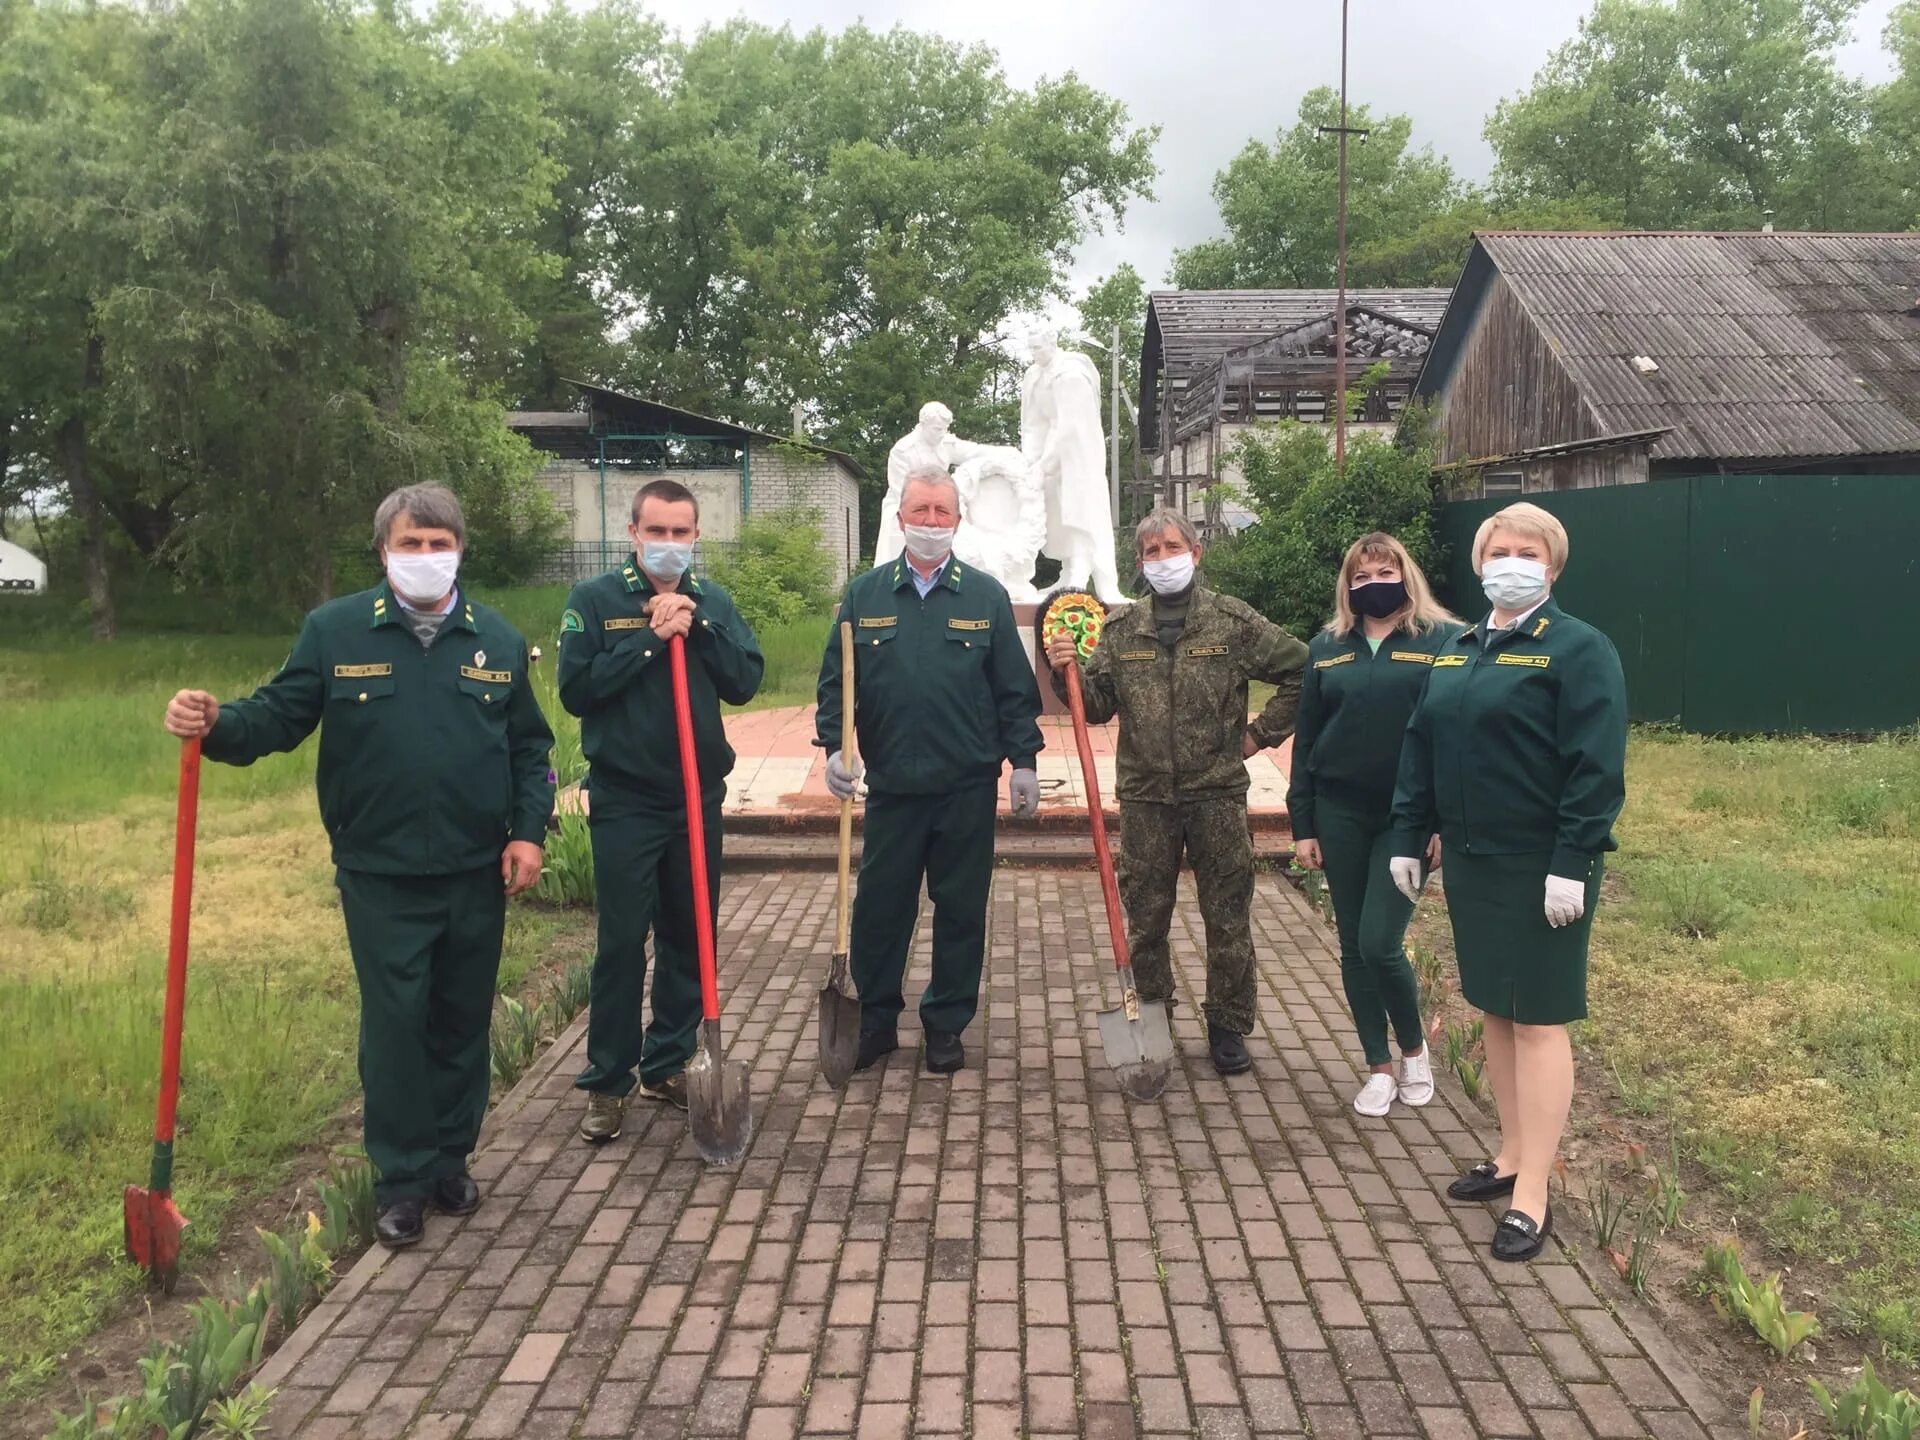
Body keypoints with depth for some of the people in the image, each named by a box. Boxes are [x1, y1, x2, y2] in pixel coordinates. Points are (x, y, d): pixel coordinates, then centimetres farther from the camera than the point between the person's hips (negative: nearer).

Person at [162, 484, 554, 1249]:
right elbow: (279, 716, -2)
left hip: (477, 875, 2)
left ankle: (451, 1160, 30)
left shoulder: (498, 640, 3)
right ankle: (402, 1180, 19)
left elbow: (530, 747, 7)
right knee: (394, 1027, 4)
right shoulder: (334, 630, -3)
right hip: (380, 879, -2)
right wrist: (217, 725, -23)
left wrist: (529, 830, -2)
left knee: (463, 1023, 13)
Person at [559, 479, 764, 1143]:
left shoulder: (712, 601, 6)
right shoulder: (594, 599, -4)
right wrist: (650, 638, -17)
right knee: (621, 943, -1)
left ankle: (668, 1064, 26)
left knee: (690, 937, 11)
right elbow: (576, 689, -14)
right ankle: (607, 1082, 12)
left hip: (699, 796, 4)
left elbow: (745, 682, -2)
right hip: (625, 801, -4)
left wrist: (698, 627, -13)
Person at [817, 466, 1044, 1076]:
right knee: (879, 907, 8)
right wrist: (834, 745, -9)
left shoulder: (986, 597, 3)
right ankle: (876, 1020, 23)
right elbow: (835, 682, 4)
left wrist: (1023, 759, -2)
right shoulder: (864, 595, 5)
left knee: (961, 910, 8)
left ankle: (947, 1026, 22)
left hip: (967, 786, 0)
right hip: (890, 784, 1)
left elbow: (1014, 689, 3)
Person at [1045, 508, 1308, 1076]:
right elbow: (1099, 706, 8)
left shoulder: (1235, 621, -1)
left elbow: (1302, 671, 4)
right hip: (1146, 795, 2)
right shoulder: (1121, 630, 6)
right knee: (1145, 916, 10)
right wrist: (1068, 674, -10)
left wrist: (1262, 733, 2)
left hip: (1217, 793, -2)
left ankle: (1227, 1025, 22)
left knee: (1227, 916, 7)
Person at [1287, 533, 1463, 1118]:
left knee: (1379, 944, -7)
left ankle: (1414, 1049, 20)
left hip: (1407, 820, -4)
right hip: (1340, 816, 4)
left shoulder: (1444, 641, -3)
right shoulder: (1327, 648, 7)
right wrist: (1302, 825, 5)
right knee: (1353, 948, 8)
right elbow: (1306, 739, 9)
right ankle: (1380, 1067, 24)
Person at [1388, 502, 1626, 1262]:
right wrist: (1408, 837, 10)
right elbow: (1420, 748, 14)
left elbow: (1597, 767, -16)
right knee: (1495, 1009, 15)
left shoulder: (1577, 649, -10)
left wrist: (1572, 865, -21)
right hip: (1470, 859, 7)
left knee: (1537, 1019, -1)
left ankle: (1532, 1196, 8)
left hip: (1541, 868, -7)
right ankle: (1512, 1155, 30)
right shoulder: (1457, 650, 12)